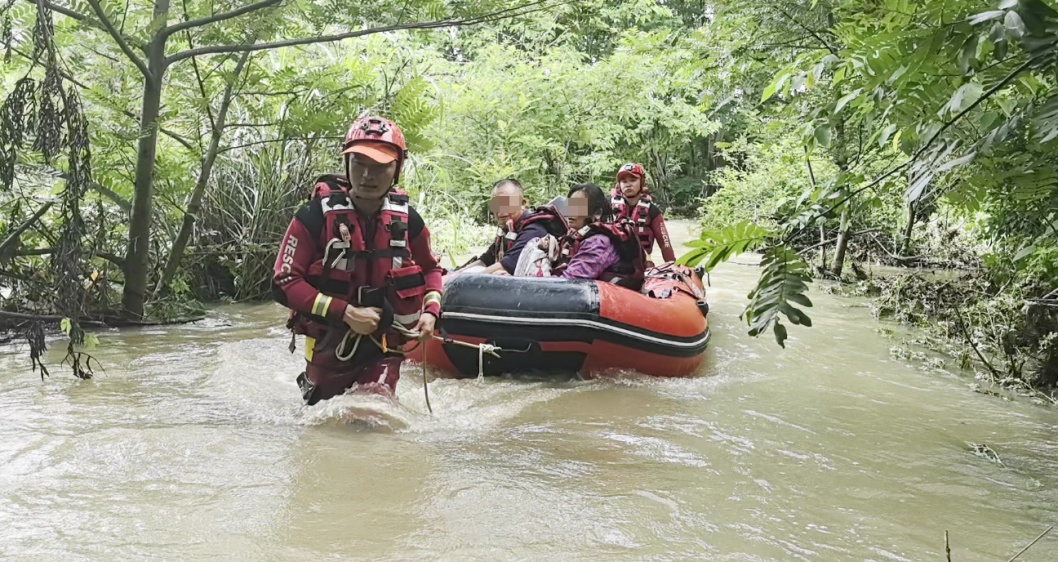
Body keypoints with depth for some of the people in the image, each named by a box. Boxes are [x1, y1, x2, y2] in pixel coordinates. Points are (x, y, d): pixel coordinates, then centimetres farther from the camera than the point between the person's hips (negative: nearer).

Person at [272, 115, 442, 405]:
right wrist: (346, 312, -25)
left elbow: (430, 268, 14)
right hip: (329, 347, -1)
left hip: (384, 348, 1)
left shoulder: (407, 220, -5)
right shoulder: (317, 215, -15)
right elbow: (284, 283, -19)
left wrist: (431, 310, -5)